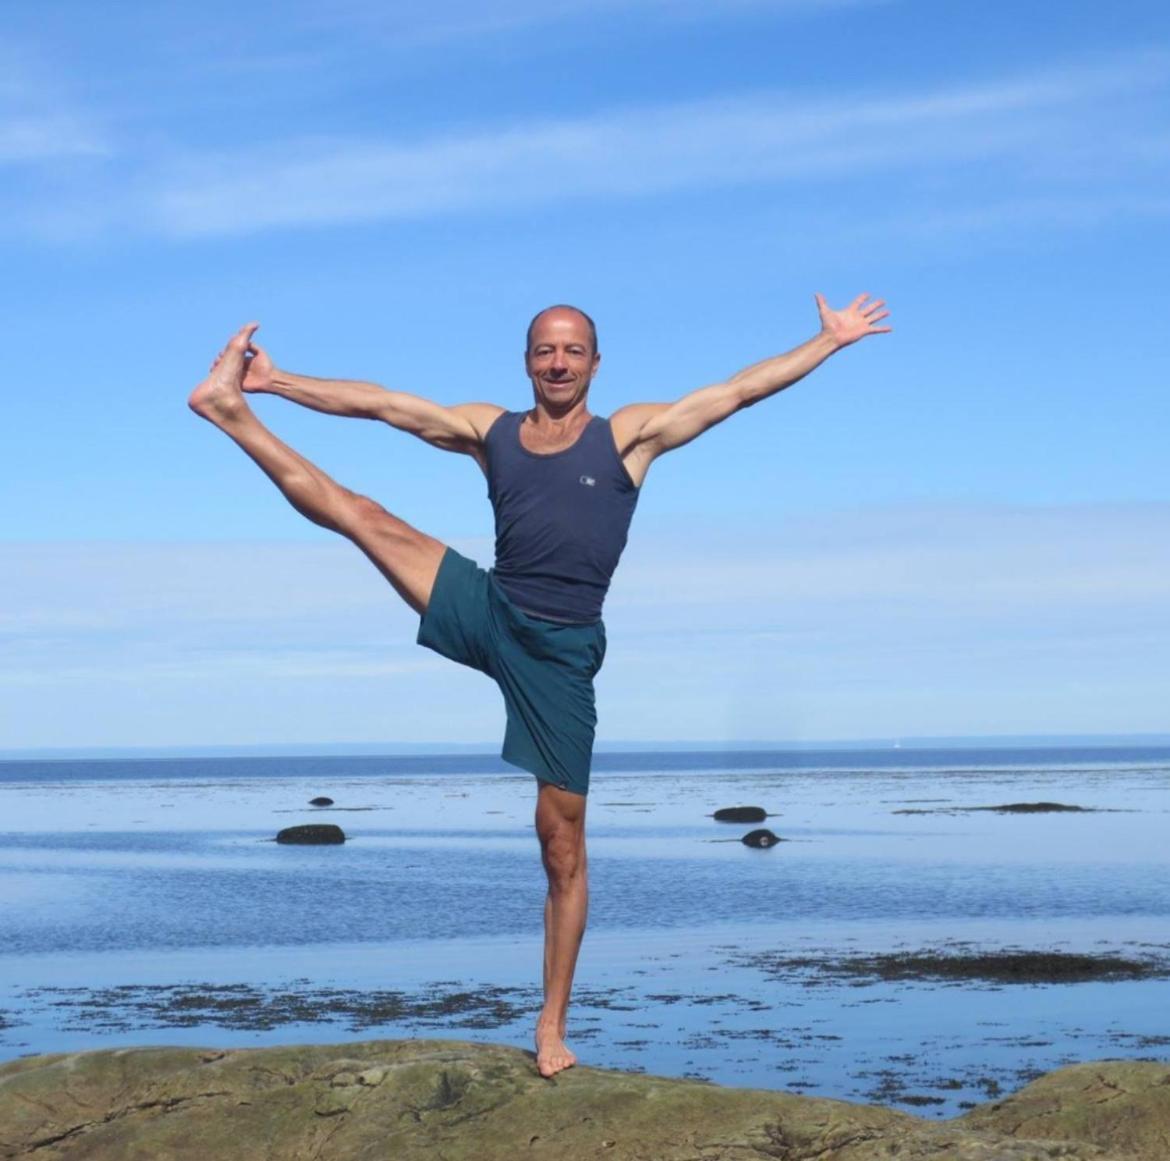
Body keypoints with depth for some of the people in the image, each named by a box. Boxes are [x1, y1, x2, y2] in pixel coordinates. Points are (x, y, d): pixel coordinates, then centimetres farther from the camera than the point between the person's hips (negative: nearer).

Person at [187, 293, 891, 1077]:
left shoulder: (630, 436, 4)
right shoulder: (489, 430, 10)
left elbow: (742, 389, 3)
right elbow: (376, 402, 10)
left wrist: (830, 340, 2)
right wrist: (276, 380, 9)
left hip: (561, 650, -2)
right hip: (487, 614, 2)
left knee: (563, 842, 0)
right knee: (358, 513, -12)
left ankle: (553, 1028, 6)